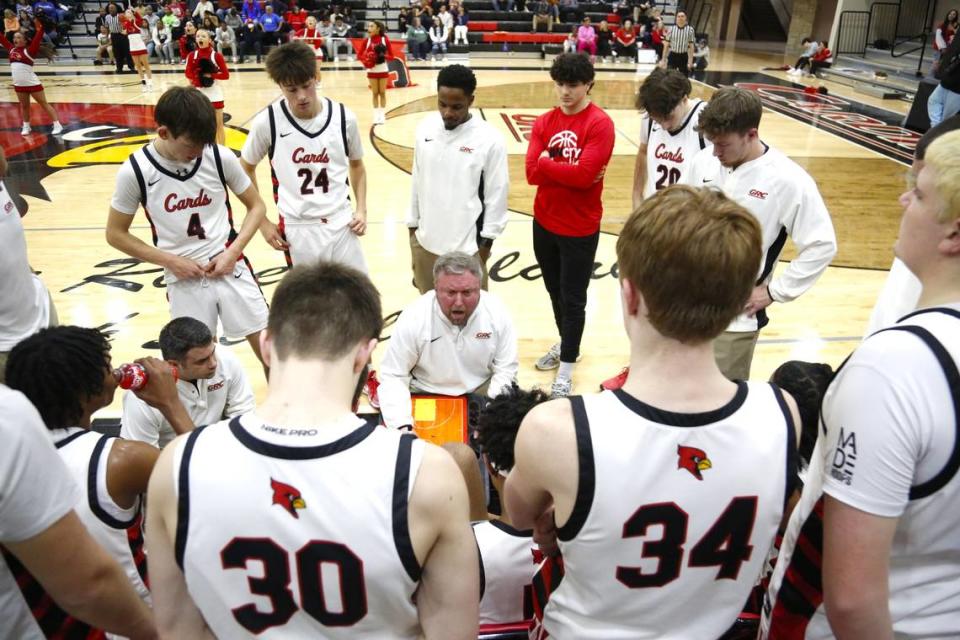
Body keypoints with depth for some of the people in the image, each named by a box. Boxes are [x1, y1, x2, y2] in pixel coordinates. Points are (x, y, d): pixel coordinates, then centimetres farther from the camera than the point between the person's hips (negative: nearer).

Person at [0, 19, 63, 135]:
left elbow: (37, 40, -21)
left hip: (32, 83, -6)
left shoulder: (29, 51, -9)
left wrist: (40, 29, -34)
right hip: (19, 85, 6)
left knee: (44, 104, -1)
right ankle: (26, 126, 27)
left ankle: (57, 125, 0)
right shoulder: (11, 50, 7)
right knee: (24, 106, 16)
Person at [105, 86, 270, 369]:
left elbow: (256, 206, 3)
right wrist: (170, 260, -10)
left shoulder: (220, 156, -9)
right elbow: (115, 234, 0)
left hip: (230, 268, 1)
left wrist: (232, 252, -10)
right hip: (183, 279, 0)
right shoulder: (135, 171, -11)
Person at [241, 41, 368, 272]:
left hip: (342, 225, 2)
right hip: (298, 231, -2)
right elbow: (246, 170, 8)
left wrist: (361, 210, 2)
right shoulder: (267, 122, -9)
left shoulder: (344, 118, -4)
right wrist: (262, 222, 4)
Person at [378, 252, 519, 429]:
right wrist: (402, 427, -27)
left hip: (481, 392, 2)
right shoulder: (413, 318, -21)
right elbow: (393, 376, -14)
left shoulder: (497, 313, -15)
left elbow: (505, 369, -5)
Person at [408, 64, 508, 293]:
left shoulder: (490, 140, -14)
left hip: (467, 247, -4)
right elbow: (417, 182, 8)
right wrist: (412, 226, 12)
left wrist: (485, 244, -6)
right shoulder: (425, 128, 0)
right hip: (425, 241, 5)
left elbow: (496, 196, -9)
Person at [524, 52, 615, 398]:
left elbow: (584, 175, -23)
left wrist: (547, 163, -12)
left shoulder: (600, 124, -13)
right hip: (544, 223, 6)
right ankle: (565, 344, 41)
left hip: (580, 229, -5)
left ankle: (566, 370, 17)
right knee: (555, 291, 20)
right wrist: (568, 171, -17)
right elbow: (532, 173, -8)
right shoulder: (544, 122, 2)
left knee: (573, 299, 4)